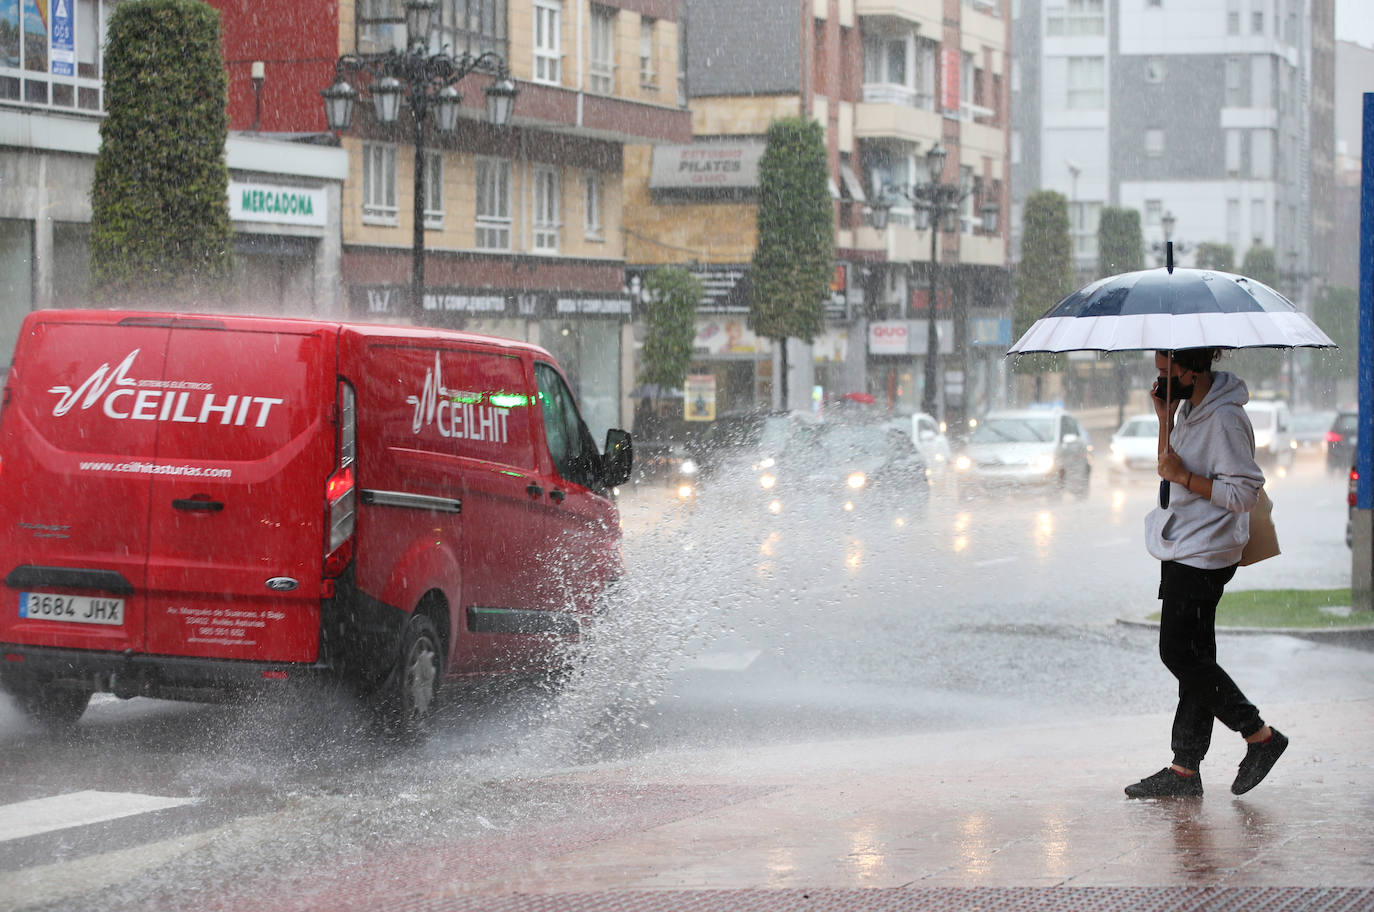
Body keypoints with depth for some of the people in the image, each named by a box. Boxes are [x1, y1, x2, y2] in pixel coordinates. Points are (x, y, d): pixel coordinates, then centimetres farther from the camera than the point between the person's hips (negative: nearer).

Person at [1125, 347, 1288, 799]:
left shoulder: (1225, 420, -20)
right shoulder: (1191, 409, 11)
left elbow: (1244, 493, -21)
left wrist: (1184, 477, -20)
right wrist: (1165, 419, 8)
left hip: (1204, 555, -10)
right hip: (1182, 553, 10)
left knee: (1181, 655, -8)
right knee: (1191, 658, 9)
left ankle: (1260, 736, 4)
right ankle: (1184, 770, 12)